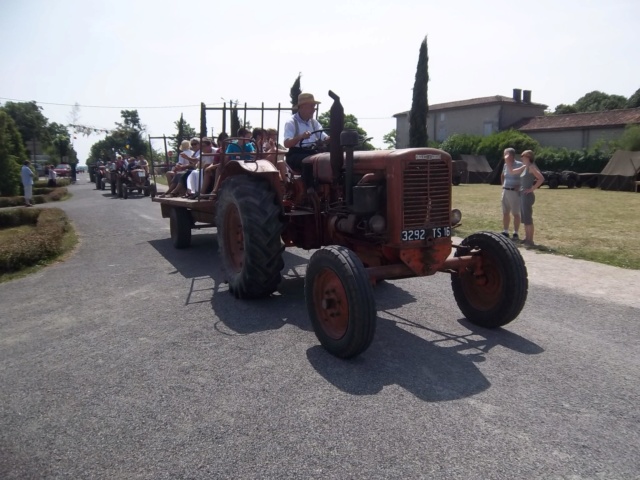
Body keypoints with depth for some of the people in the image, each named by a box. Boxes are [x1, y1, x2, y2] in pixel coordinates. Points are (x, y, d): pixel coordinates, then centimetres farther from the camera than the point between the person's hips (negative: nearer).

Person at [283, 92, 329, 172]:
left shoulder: (314, 122, 17)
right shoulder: (291, 122, -4)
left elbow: (325, 138, 9)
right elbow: (286, 144, -17)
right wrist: (300, 137, -33)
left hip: (313, 153, 6)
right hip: (296, 155, -6)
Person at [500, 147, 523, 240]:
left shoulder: (519, 165, -12)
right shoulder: (505, 165, 10)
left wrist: (519, 186, -17)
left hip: (514, 192, -7)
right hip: (505, 191, 7)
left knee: (515, 213, -1)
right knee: (505, 213, 11)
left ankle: (515, 233, 4)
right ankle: (505, 232, 19)